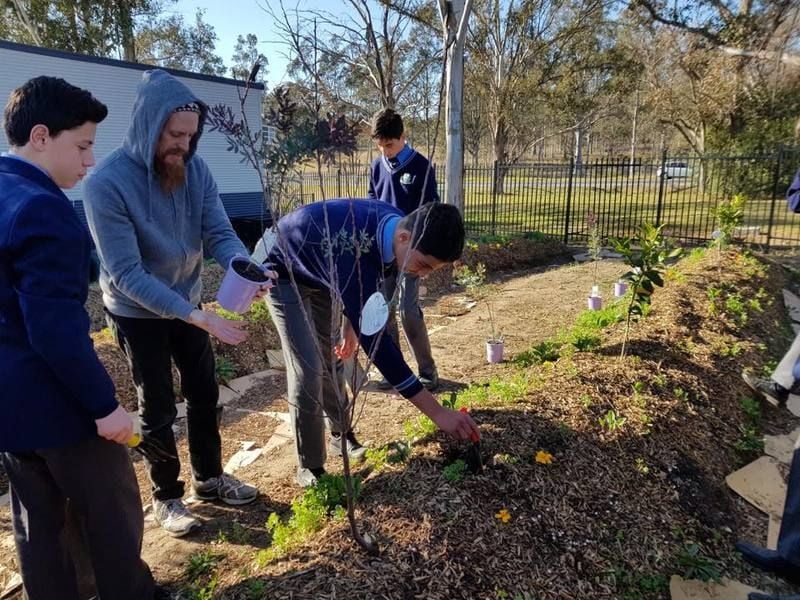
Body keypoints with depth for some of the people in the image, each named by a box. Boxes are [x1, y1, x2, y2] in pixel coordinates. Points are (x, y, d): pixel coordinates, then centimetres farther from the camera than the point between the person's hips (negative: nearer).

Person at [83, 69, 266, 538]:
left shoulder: (195, 170, -11)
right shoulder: (108, 183, -26)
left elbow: (219, 233, -14)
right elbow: (125, 275, -29)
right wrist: (195, 316, -38)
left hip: (188, 304, 5)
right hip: (138, 313, -5)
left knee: (205, 393, 15)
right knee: (158, 407, 7)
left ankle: (210, 477, 36)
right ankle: (167, 497, 29)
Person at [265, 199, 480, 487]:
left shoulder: (396, 223, -19)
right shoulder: (353, 248, -44)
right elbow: (374, 336, -44)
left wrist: (352, 325, 8)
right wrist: (438, 412, -44)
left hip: (320, 273, 7)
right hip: (283, 273, -7)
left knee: (331, 358, 14)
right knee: (307, 371, -12)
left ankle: (341, 433, 35)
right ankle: (309, 467, 6)